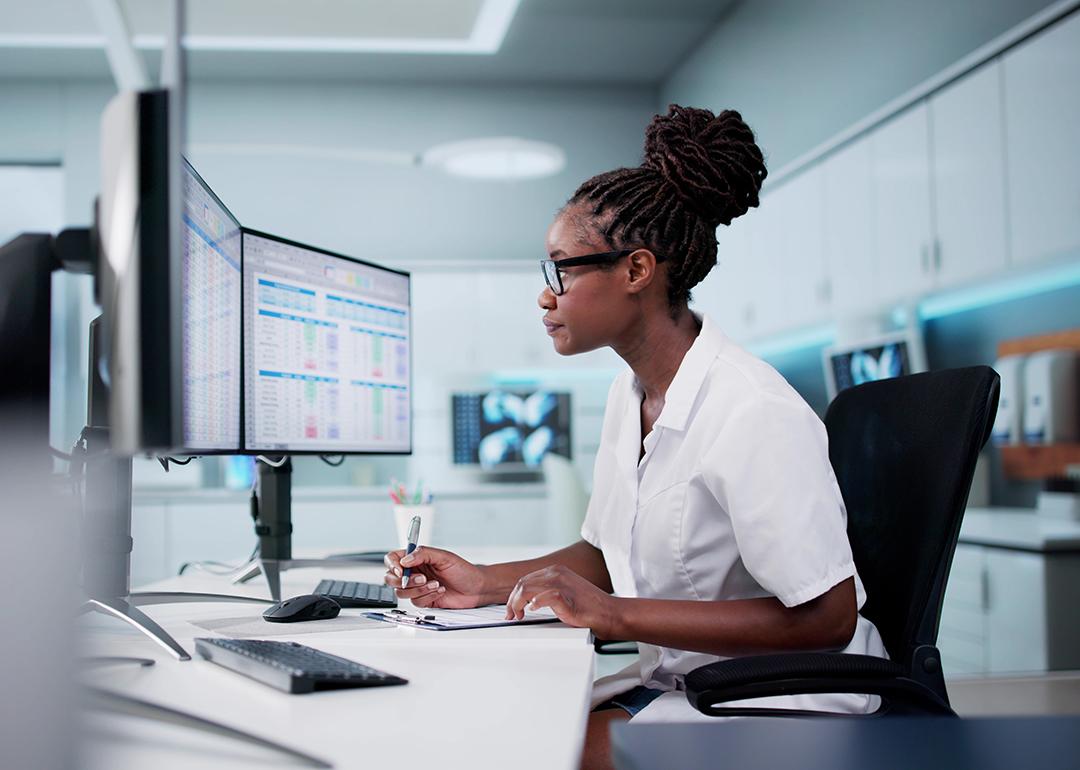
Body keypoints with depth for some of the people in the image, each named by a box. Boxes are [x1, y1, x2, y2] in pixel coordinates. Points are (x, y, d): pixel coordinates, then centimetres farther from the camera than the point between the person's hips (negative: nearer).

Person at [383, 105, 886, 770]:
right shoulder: (632, 394, 7)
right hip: (676, 681, 8)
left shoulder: (755, 414, -22)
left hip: (783, 705, -8)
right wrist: (487, 584, 1)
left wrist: (615, 615, -23)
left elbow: (825, 617, -22)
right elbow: (606, 553, 17)